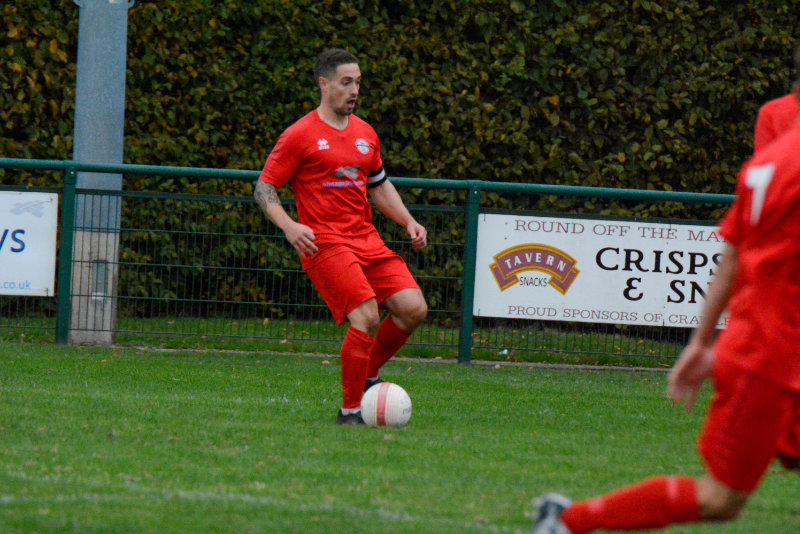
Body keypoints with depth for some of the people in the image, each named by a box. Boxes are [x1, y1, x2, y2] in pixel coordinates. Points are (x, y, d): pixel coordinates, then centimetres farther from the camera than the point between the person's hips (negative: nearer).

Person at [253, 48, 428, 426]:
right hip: (324, 243, -7)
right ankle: (350, 410, -10)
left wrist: (408, 222, 14)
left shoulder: (365, 134, 16)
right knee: (367, 317, -22)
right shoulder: (299, 136, -3)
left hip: (367, 239, 7)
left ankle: (367, 376, 15)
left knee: (413, 309, -7)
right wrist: (289, 226, -18)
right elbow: (264, 188, -2)